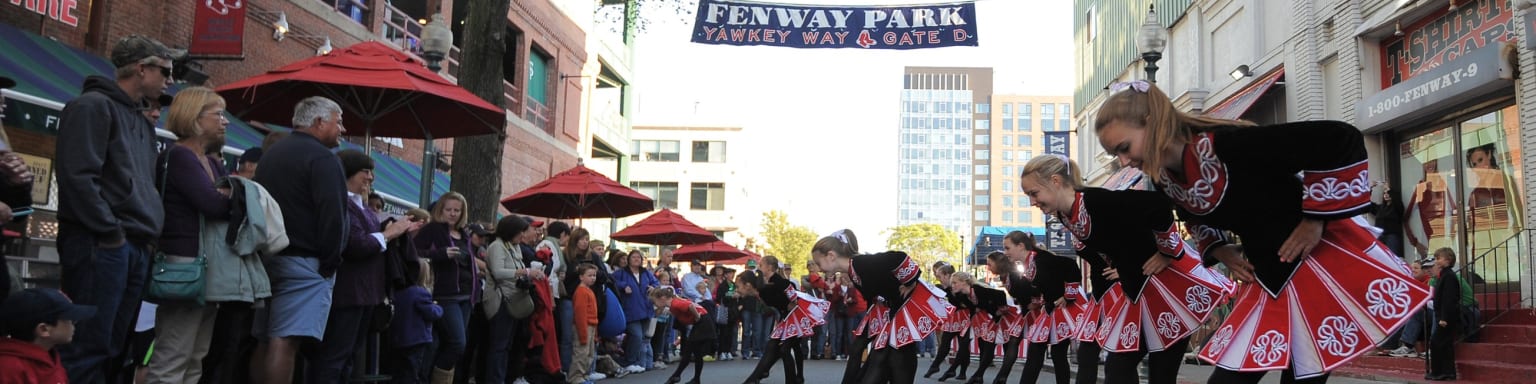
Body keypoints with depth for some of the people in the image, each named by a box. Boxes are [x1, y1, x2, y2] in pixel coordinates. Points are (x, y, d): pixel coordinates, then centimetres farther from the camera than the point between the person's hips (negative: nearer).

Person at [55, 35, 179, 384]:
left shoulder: (142, 123, 22)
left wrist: (150, 232, 11)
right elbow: (79, 176, -15)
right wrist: (110, 233, -16)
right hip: (100, 246, -9)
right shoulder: (93, 106, -5)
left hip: (137, 248, 9)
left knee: (115, 348, 10)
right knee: (89, 347, -9)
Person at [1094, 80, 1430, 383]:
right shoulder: (1164, 181, -4)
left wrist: (1315, 218, -21)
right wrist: (1219, 251, 1)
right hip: (1270, 278, 7)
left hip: (1324, 260, -7)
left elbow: (1341, 140, -28)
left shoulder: (1225, 145, -28)